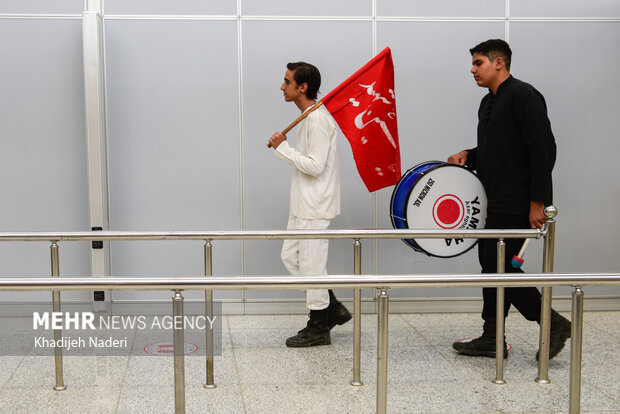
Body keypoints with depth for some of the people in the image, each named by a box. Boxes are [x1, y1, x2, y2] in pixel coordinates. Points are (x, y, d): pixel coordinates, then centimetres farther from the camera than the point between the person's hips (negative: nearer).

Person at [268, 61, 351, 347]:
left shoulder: (318, 120, -19)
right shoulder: (307, 118, 14)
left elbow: (315, 166, -24)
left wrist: (283, 147, -17)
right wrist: (283, 147, 10)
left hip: (315, 207, -11)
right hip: (303, 205, 11)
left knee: (311, 262, -2)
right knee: (290, 256, 15)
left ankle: (319, 328, 11)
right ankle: (333, 308, 23)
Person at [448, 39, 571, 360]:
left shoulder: (523, 96, -13)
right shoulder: (488, 103, 16)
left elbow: (544, 150, -18)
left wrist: (537, 202, -21)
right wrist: (468, 155, 6)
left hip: (517, 205, -10)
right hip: (494, 202, 10)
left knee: (501, 267, -8)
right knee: (491, 263, 11)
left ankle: (554, 324, 8)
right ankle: (491, 340, 19)